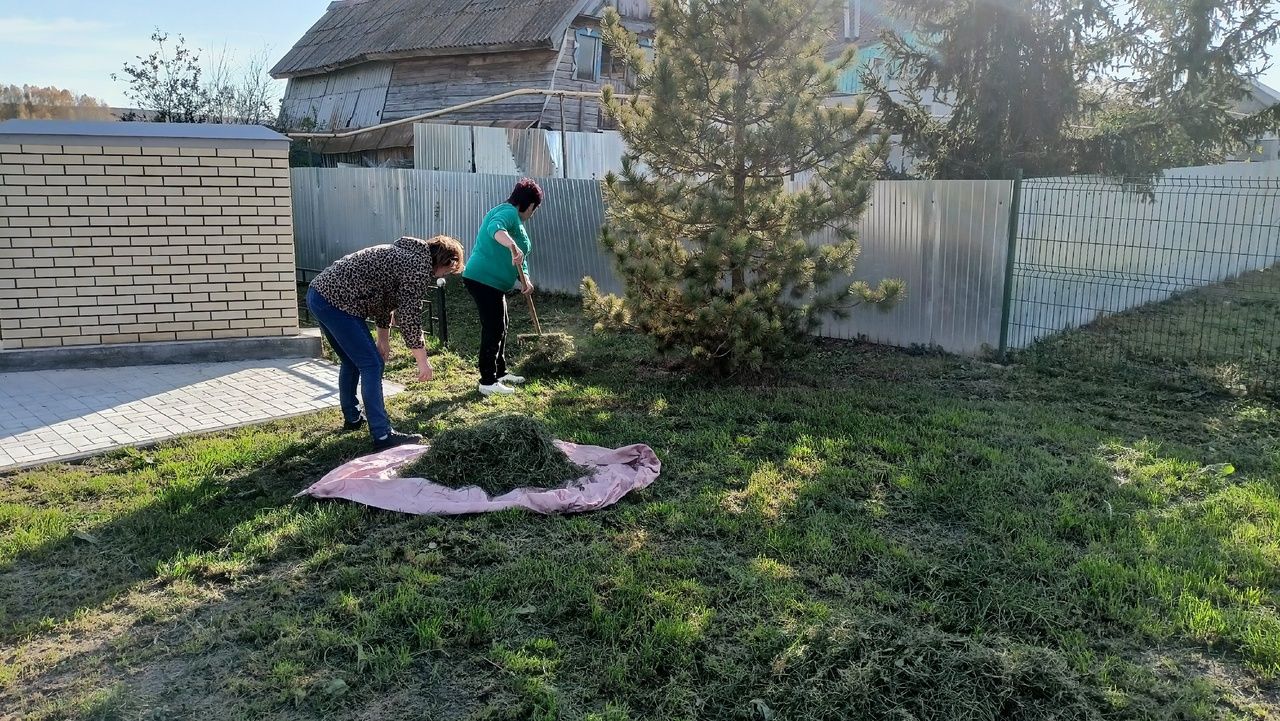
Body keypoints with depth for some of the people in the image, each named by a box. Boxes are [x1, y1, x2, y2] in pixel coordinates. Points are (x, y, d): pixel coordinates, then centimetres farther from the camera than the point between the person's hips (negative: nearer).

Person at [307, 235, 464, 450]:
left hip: (319, 293, 10)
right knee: (371, 365, -6)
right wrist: (423, 361, -5)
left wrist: (383, 339, 26)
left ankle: (352, 418, 38)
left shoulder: (407, 254, 21)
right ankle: (383, 436, -7)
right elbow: (409, 317, -11)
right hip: (337, 302, -10)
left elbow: (385, 300, 26)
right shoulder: (418, 267, -8)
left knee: (352, 362, 24)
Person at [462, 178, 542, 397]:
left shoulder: (515, 218, 19)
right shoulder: (509, 212, -13)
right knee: (493, 330, -7)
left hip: (493, 282, 11)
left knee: (500, 329, 19)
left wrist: (525, 278, 3)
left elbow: (519, 258, 19)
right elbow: (495, 228, -37)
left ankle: (500, 373, 31)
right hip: (484, 281, -11)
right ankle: (488, 383, -1)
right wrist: (512, 246, -53)